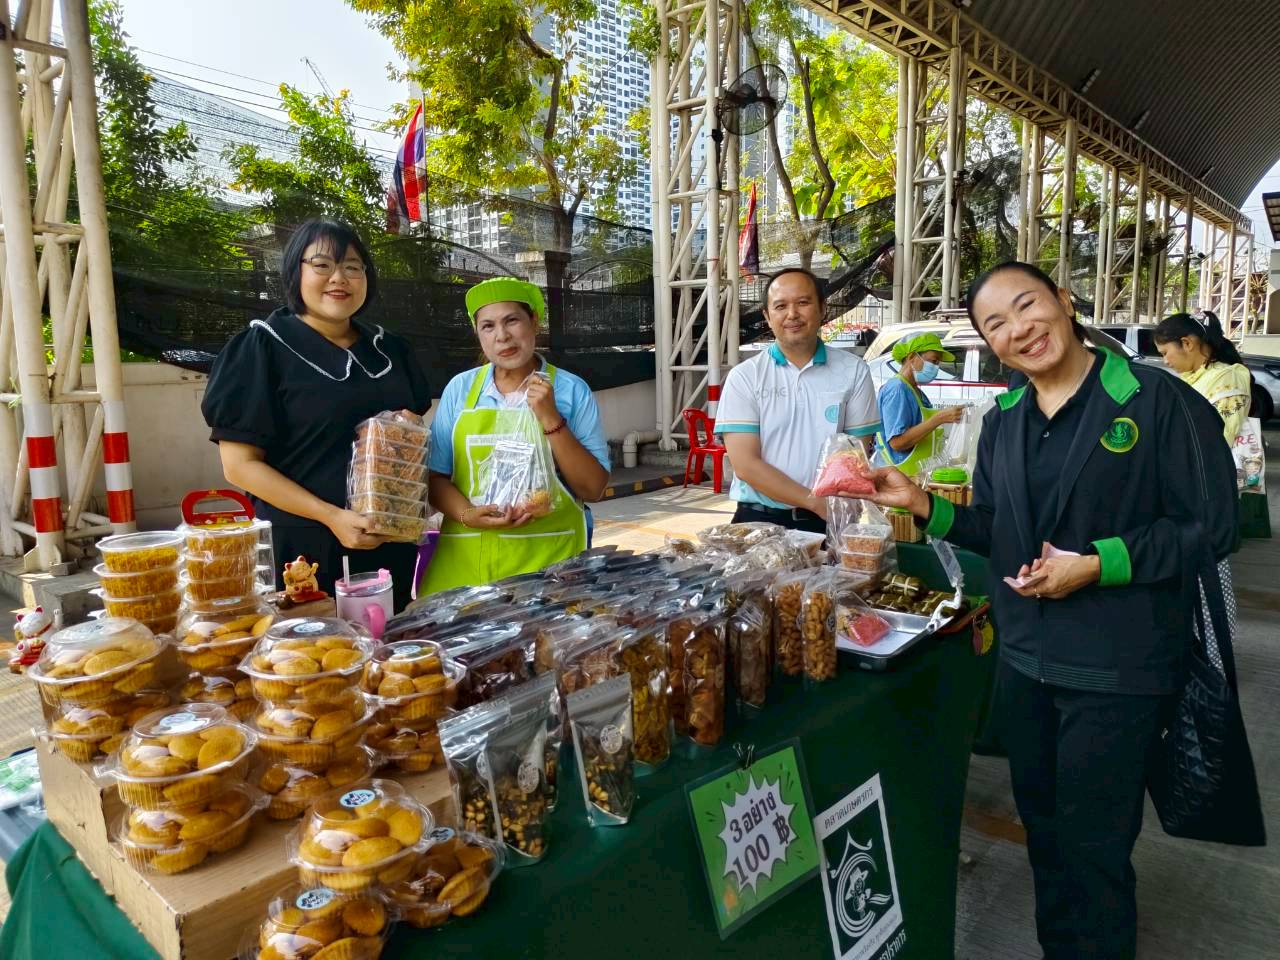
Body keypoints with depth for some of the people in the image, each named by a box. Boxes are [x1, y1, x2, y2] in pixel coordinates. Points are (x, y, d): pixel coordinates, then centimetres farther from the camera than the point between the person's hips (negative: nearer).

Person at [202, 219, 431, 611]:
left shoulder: (390, 349, 9)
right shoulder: (263, 347, -7)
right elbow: (240, 463, -10)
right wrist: (331, 517, -19)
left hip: (391, 543, 5)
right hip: (306, 549, -5)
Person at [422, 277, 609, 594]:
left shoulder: (571, 390, -1)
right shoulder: (460, 389, 5)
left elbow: (593, 489, -5)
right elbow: (436, 477, 9)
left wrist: (550, 420, -14)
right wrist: (467, 515, -11)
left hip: (548, 556, -2)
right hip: (466, 556, 2)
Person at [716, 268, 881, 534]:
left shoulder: (854, 372, 4)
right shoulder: (744, 377, 0)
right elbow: (745, 464, -7)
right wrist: (815, 502, -13)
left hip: (829, 521, 1)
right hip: (759, 519, 0)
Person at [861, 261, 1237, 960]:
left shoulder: (1157, 400, -13)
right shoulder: (1003, 422, 6)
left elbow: (1211, 525, -11)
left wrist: (1097, 563, -21)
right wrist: (924, 504, -6)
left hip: (1118, 671, -6)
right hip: (1025, 660, 6)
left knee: (1093, 850, 9)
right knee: (1044, 833, 23)